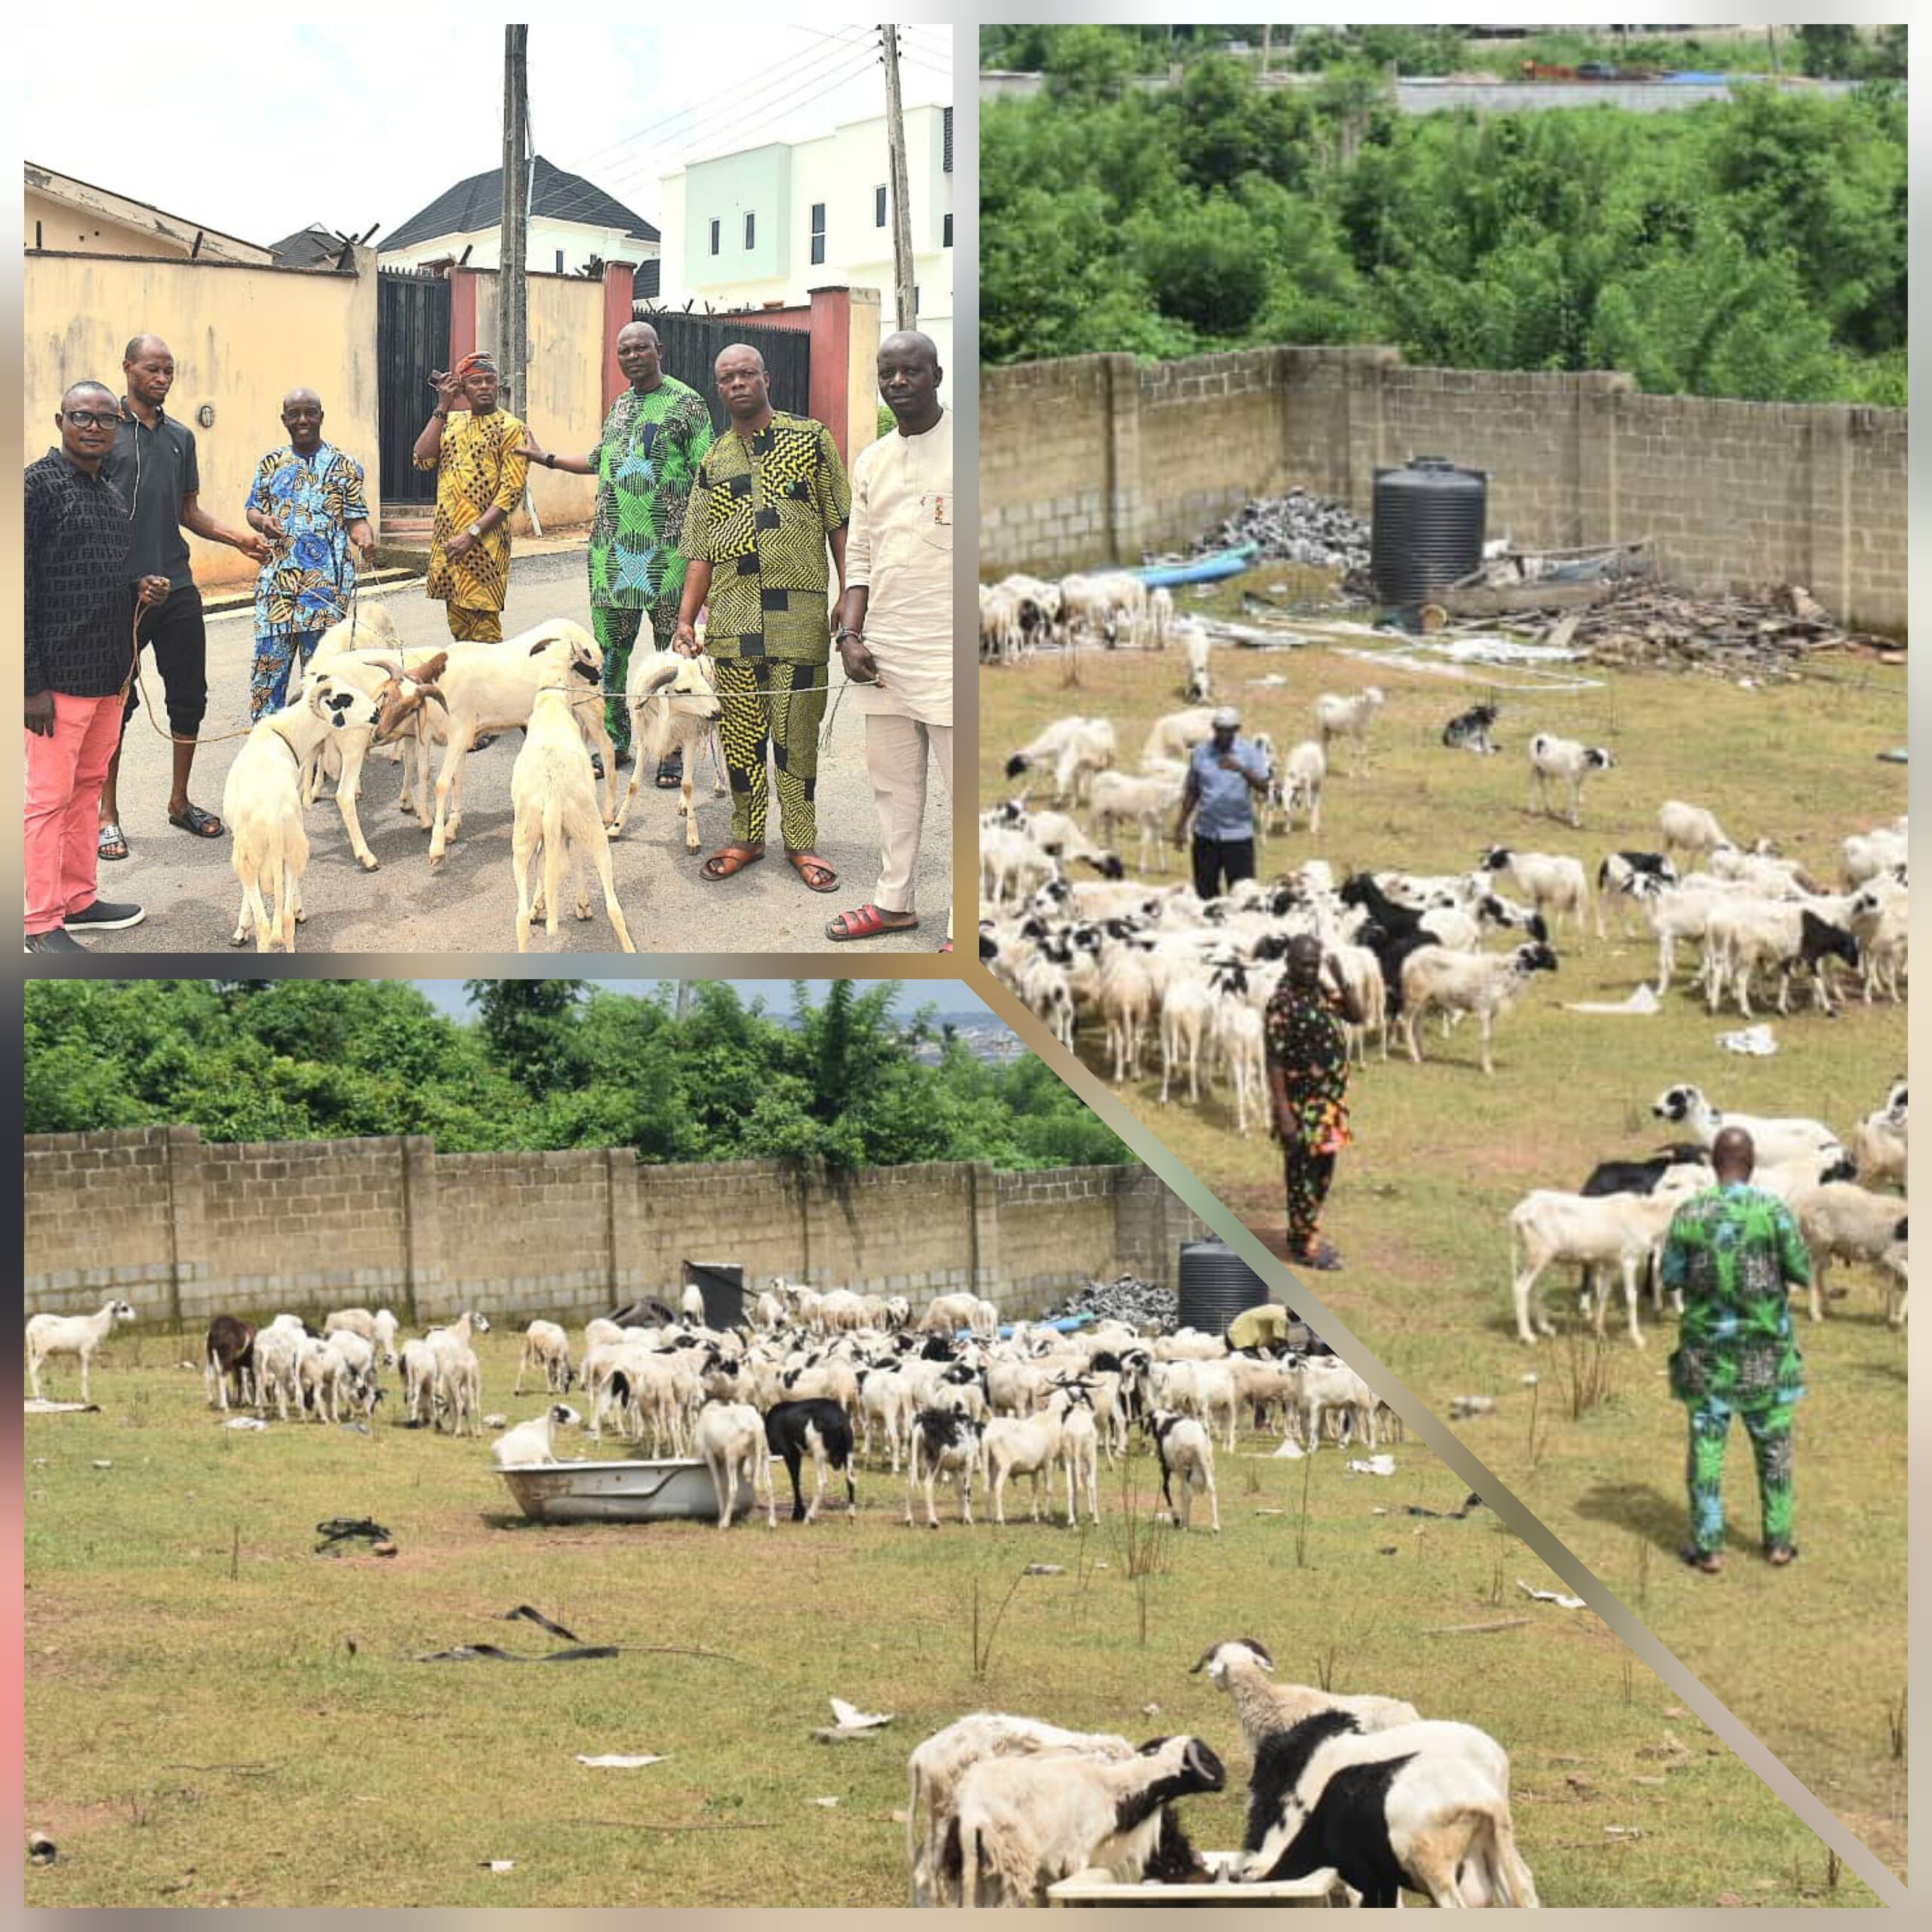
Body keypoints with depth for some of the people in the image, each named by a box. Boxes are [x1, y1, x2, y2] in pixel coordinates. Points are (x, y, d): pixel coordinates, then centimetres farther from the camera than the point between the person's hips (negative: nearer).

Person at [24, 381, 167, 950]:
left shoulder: (110, 494, 14)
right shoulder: (39, 485, -12)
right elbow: (21, 588, -15)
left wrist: (141, 590, 2)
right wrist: (32, 683, -19)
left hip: (108, 672, 8)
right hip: (59, 676, -8)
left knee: (88, 786, 16)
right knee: (49, 797, -3)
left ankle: (78, 900, 26)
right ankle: (41, 924, 2)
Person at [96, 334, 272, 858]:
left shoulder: (181, 437, 14)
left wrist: (236, 538, 3)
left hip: (177, 587, 6)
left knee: (189, 696, 8)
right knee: (117, 701, 0)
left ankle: (180, 802, 23)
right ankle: (107, 815, 8)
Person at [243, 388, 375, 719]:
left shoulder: (344, 466, 5)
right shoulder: (271, 464, 12)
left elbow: (355, 518, 3)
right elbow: (252, 509, 15)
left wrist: (365, 537, -19)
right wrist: (263, 521, -8)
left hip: (326, 580, -2)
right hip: (277, 578, 2)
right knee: (269, 661, -2)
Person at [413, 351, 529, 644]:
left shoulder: (510, 429, -4)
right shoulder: (452, 422, 15)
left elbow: (511, 492, -11)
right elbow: (423, 460, 1)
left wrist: (472, 535, -18)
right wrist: (442, 409, -2)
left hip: (483, 543, -6)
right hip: (447, 540, 6)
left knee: (484, 629, -10)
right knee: (458, 627, 9)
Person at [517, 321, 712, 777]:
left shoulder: (686, 402, -2)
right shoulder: (620, 406, 17)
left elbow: (705, 476, -6)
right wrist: (547, 459, 33)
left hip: (667, 546, -6)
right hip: (613, 544, 6)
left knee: (673, 646, -2)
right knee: (609, 645, 6)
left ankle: (675, 749, 4)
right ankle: (615, 741, 14)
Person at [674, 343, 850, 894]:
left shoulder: (810, 440, 5)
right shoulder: (714, 462, 13)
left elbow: (840, 524, 4)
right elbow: (700, 550, 12)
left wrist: (849, 597, -4)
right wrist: (685, 619, 2)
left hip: (799, 617, -3)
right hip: (732, 617, 3)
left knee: (797, 734, -1)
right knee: (740, 733, 4)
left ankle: (801, 844, 8)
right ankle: (746, 838, 16)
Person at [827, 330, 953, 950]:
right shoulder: (870, 461, 13)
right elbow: (859, 556, 17)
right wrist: (850, 636, 3)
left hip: (949, 652, -7)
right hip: (882, 652, 7)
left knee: (966, 785, -5)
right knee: (893, 781, 15)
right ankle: (894, 900, 26)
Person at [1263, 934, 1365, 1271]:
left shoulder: (1323, 990, 5)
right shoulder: (1282, 1003, -19)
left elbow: (1356, 1016, 2)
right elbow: (1275, 1062, -19)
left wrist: (1341, 979, -10)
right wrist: (1284, 1114, -22)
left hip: (1329, 1100, 8)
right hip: (1302, 1104, -8)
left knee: (1323, 1171, 16)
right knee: (1303, 1175, 1)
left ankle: (1306, 1235, 30)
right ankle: (1303, 1247, 10)